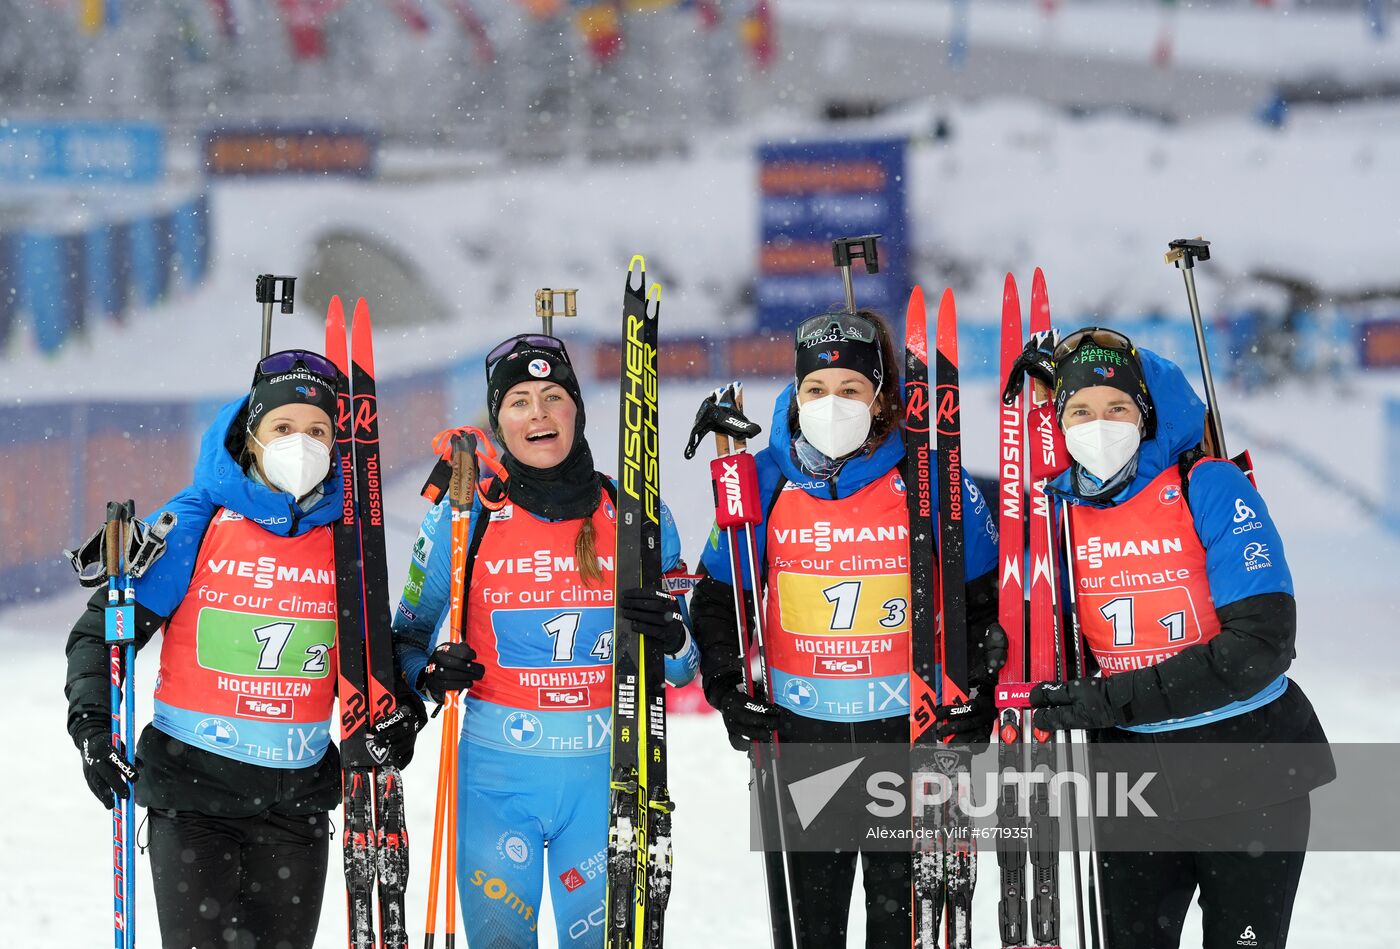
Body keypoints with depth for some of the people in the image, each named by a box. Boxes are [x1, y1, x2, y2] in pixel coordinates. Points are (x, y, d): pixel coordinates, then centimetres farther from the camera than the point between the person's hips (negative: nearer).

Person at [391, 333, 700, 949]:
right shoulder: (465, 519, 0)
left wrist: (670, 639, -15)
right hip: (497, 772, -1)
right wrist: (427, 673, -11)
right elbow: (408, 633, 11)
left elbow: (682, 669, 8)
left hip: (606, 774, 1)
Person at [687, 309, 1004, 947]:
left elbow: (982, 599, 2)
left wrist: (977, 696, -5)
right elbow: (719, 598, 9)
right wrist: (729, 690, -2)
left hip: (910, 725, -2)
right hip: (803, 728, 2)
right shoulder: (765, 481, -2)